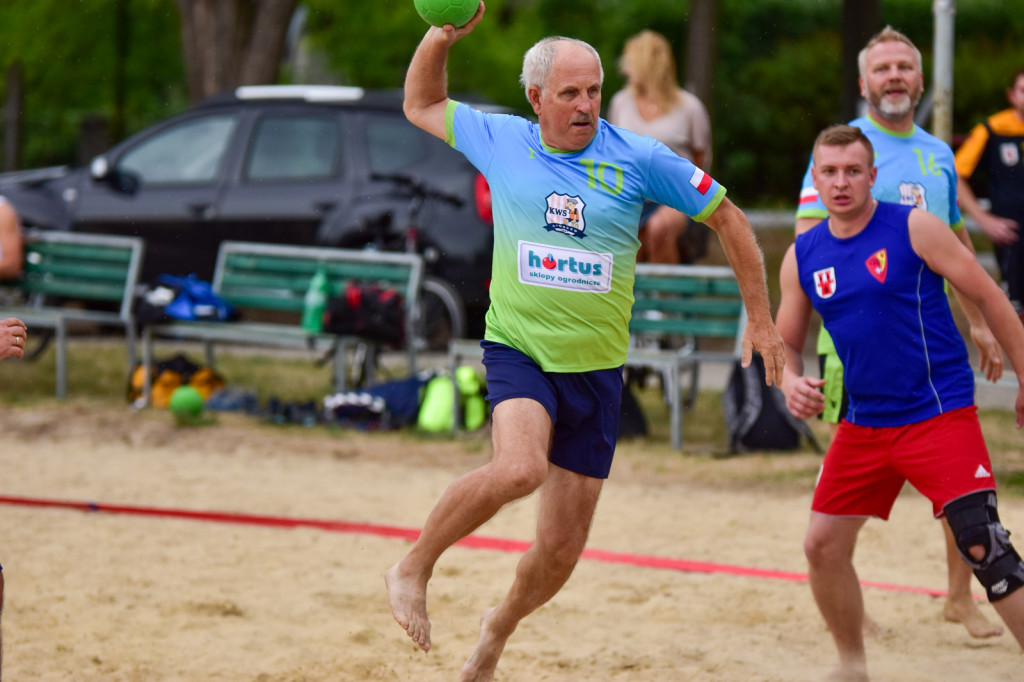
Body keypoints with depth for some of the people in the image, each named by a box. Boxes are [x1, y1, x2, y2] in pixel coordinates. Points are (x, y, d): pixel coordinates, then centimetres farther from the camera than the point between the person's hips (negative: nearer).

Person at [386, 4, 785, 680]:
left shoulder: (638, 159, -4)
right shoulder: (500, 141, -1)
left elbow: (727, 217, 5)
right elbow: (421, 105, 15)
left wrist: (761, 316, 5)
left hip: (595, 369, 2)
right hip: (519, 351, -2)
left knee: (562, 549, 7)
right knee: (520, 468, -35)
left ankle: (499, 627, 38)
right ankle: (414, 567, -14)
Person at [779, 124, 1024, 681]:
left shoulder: (913, 228, -9)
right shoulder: (802, 257, 5)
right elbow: (785, 342, 15)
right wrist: (791, 382, -9)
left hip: (940, 415, -6)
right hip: (863, 422, 6)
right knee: (822, 545, 4)